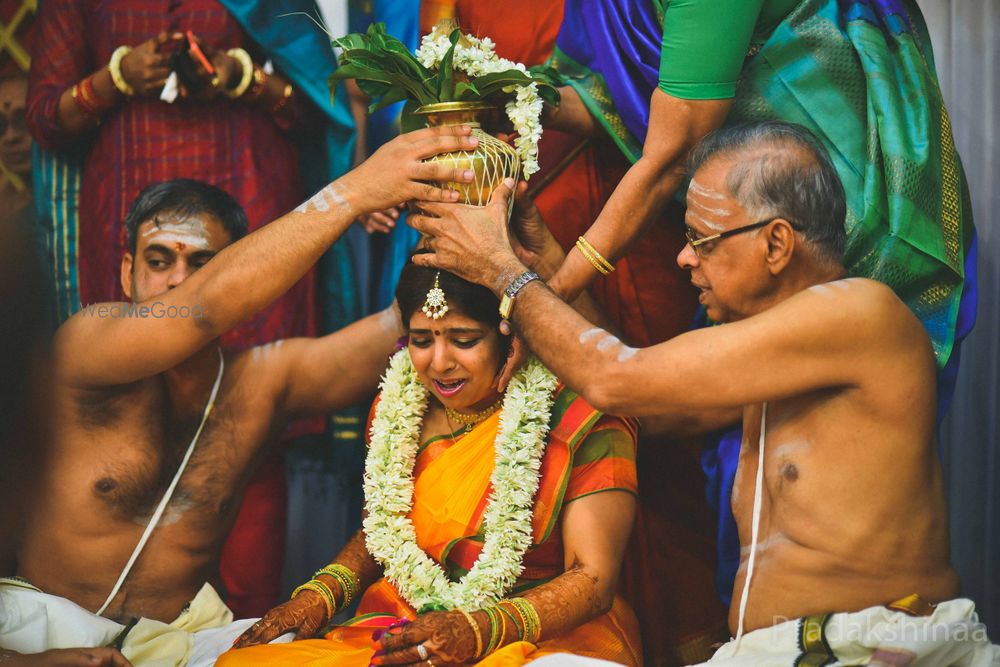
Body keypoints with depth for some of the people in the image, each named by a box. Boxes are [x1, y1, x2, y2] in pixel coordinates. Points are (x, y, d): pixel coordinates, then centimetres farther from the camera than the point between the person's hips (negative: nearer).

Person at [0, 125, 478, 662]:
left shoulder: (264, 379, -2)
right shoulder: (83, 342, -13)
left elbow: (410, 324, -12)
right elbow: (206, 308, -31)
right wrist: (352, 191, -36)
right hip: (49, 618, -5)